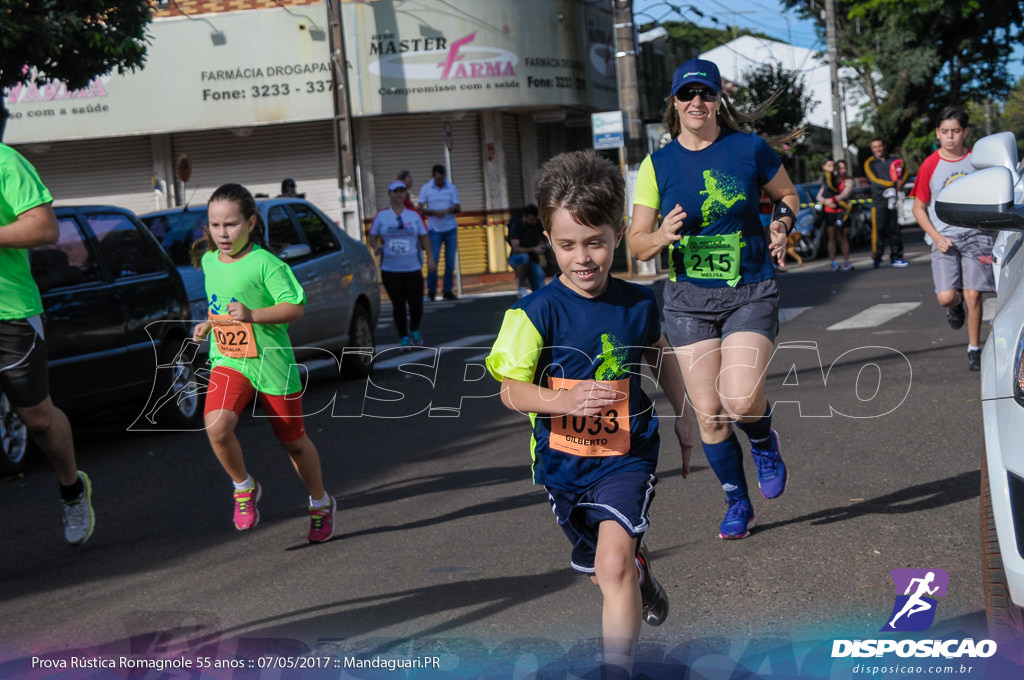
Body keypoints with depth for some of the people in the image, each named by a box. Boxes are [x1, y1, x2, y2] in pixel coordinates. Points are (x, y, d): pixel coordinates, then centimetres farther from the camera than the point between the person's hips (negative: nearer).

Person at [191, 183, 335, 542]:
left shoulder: (265, 263, -13)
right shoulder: (209, 261, 7)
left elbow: (294, 308, -18)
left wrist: (252, 315, -29)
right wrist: (210, 324, 11)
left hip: (272, 363, -4)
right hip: (227, 361, 4)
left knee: (293, 441, 11)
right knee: (216, 426, -24)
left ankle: (321, 503, 35)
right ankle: (244, 488, 2)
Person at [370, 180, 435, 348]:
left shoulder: (414, 215, 8)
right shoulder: (381, 216, 5)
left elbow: (424, 237, 12)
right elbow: (373, 236, 10)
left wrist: (430, 258, 4)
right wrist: (376, 246, -11)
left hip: (413, 267, 1)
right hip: (390, 269, -1)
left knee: (416, 303, -5)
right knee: (398, 304, 1)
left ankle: (415, 330, 22)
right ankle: (404, 337, 13)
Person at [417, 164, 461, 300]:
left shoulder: (452, 188, 8)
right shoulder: (425, 188, 3)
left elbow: (459, 208, 5)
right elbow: (421, 209, -1)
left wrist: (451, 209, -17)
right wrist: (435, 212, -17)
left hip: (451, 229, 2)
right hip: (434, 229, -2)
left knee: (450, 260, 0)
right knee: (433, 259, -8)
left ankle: (448, 290, 6)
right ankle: (431, 289, 5)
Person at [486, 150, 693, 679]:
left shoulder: (638, 304, -6)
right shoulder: (538, 311, -14)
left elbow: (661, 358, 14)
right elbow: (510, 388, -13)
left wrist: (683, 417, 23)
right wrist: (564, 401, -31)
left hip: (625, 456, -1)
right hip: (563, 459, 1)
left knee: (613, 562, -23)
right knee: (602, 569, 23)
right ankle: (643, 582, 59)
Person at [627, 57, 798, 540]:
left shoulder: (749, 149, -2)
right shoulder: (657, 165, 1)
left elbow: (788, 195, 16)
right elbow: (636, 244, 3)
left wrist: (781, 225, -5)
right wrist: (662, 236, -19)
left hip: (751, 292, -2)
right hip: (689, 297, 2)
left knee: (740, 399, -19)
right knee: (708, 412, 2)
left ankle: (765, 444, 18)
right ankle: (737, 504, 23)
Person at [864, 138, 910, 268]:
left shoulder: (894, 160, 15)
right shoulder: (869, 163, 5)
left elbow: (904, 173, 7)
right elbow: (874, 179, -7)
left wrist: (899, 184, -13)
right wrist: (893, 184, -15)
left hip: (893, 199, 3)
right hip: (878, 200, -3)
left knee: (895, 229, 4)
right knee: (878, 229, -8)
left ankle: (896, 257, 10)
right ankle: (876, 258, -2)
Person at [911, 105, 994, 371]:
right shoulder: (930, 165, -2)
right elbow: (919, 207, 3)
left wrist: (994, 232, 6)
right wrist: (936, 237, -8)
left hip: (976, 236, 1)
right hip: (944, 238, -1)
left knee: (972, 295, -4)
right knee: (946, 296, -12)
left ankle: (974, 349, 11)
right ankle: (955, 305, 26)